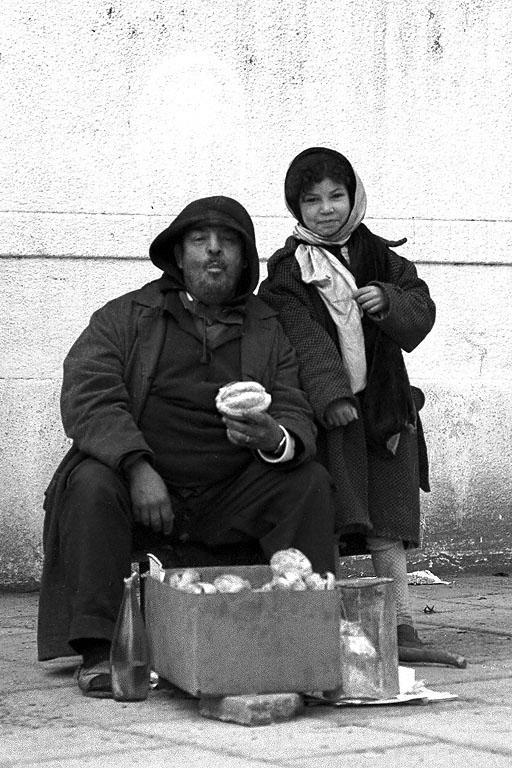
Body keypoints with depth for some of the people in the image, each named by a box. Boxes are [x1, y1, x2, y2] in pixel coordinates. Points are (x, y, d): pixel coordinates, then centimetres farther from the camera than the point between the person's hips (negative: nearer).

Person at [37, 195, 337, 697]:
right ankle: (96, 651, -27)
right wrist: (138, 466, -28)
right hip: (138, 485, -2)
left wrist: (275, 440, -25)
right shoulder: (124, 317, 1)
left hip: (226, 501, 3)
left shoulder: (269, 332, 10)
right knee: (91, 482, -31)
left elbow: (297, 418, 2)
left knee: (310, 481, -16)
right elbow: (86, 396, -12)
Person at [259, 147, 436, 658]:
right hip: (320, 409, -3)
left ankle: (401, 619, 4)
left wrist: (389, 303, -14)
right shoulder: (287, 271, -1)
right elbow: (304, 338, -13)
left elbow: (421, 308, 8)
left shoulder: (377, 256, 12)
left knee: (386, 526, 3)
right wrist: (331, 395, -26)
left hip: (382, 403, 3)